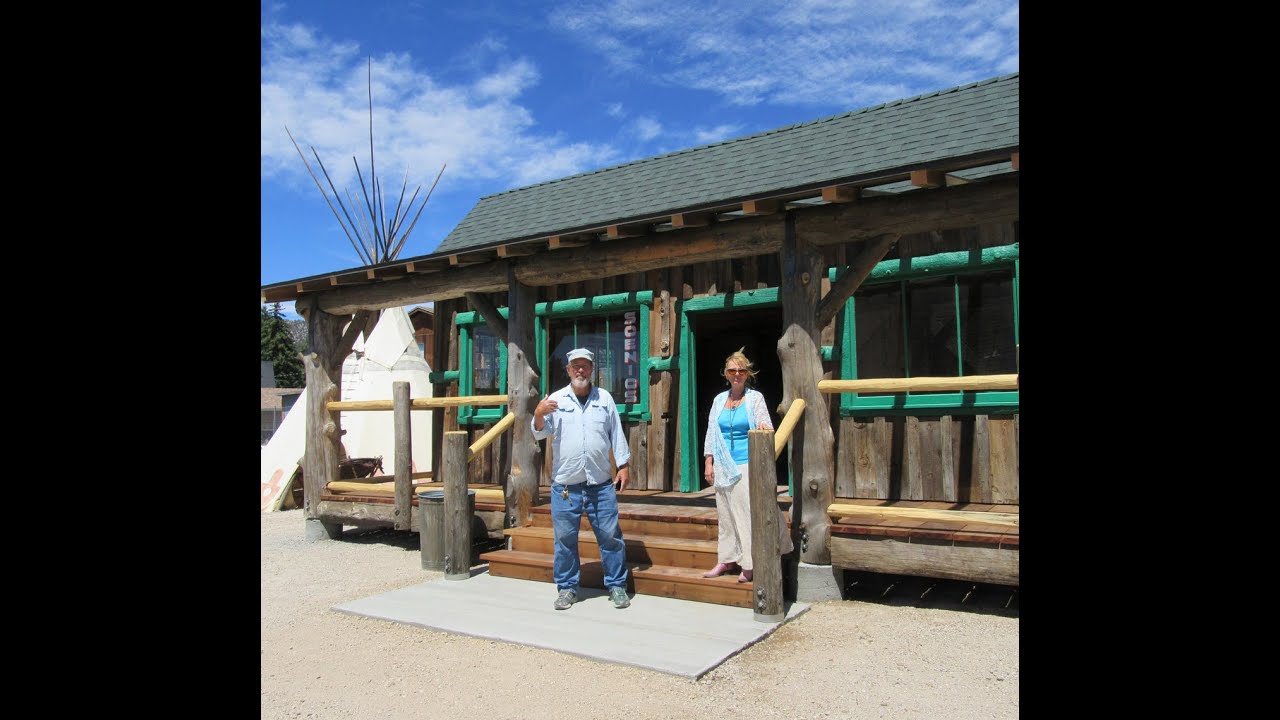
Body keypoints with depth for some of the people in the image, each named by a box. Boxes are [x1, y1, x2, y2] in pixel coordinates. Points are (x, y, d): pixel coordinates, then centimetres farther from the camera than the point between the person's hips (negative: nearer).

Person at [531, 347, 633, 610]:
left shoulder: (605, 398, 8)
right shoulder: (556, 399, 4)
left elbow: (617, 434, 11)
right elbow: (540, 433, 0)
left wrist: (623, 466, 5)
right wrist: (538, 415, -20)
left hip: (601, 484, 1)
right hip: (565, 485, -1)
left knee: (610, 536, 4)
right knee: (565, 539, 6)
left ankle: (617, 586, 16)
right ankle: (567, 588, 19)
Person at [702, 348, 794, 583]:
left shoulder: (755, 398, 0)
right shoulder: (719, 400, 11)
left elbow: (767, 427, -9)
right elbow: (711, 433, 12)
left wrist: (763, 427, -33)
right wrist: (708, 463, 7)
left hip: (748, 464, -4)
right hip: (724, 466, 4)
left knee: (748, 512, -4)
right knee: (725, 513, 10)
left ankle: (748, 563, 4)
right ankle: (727, 560, 20)